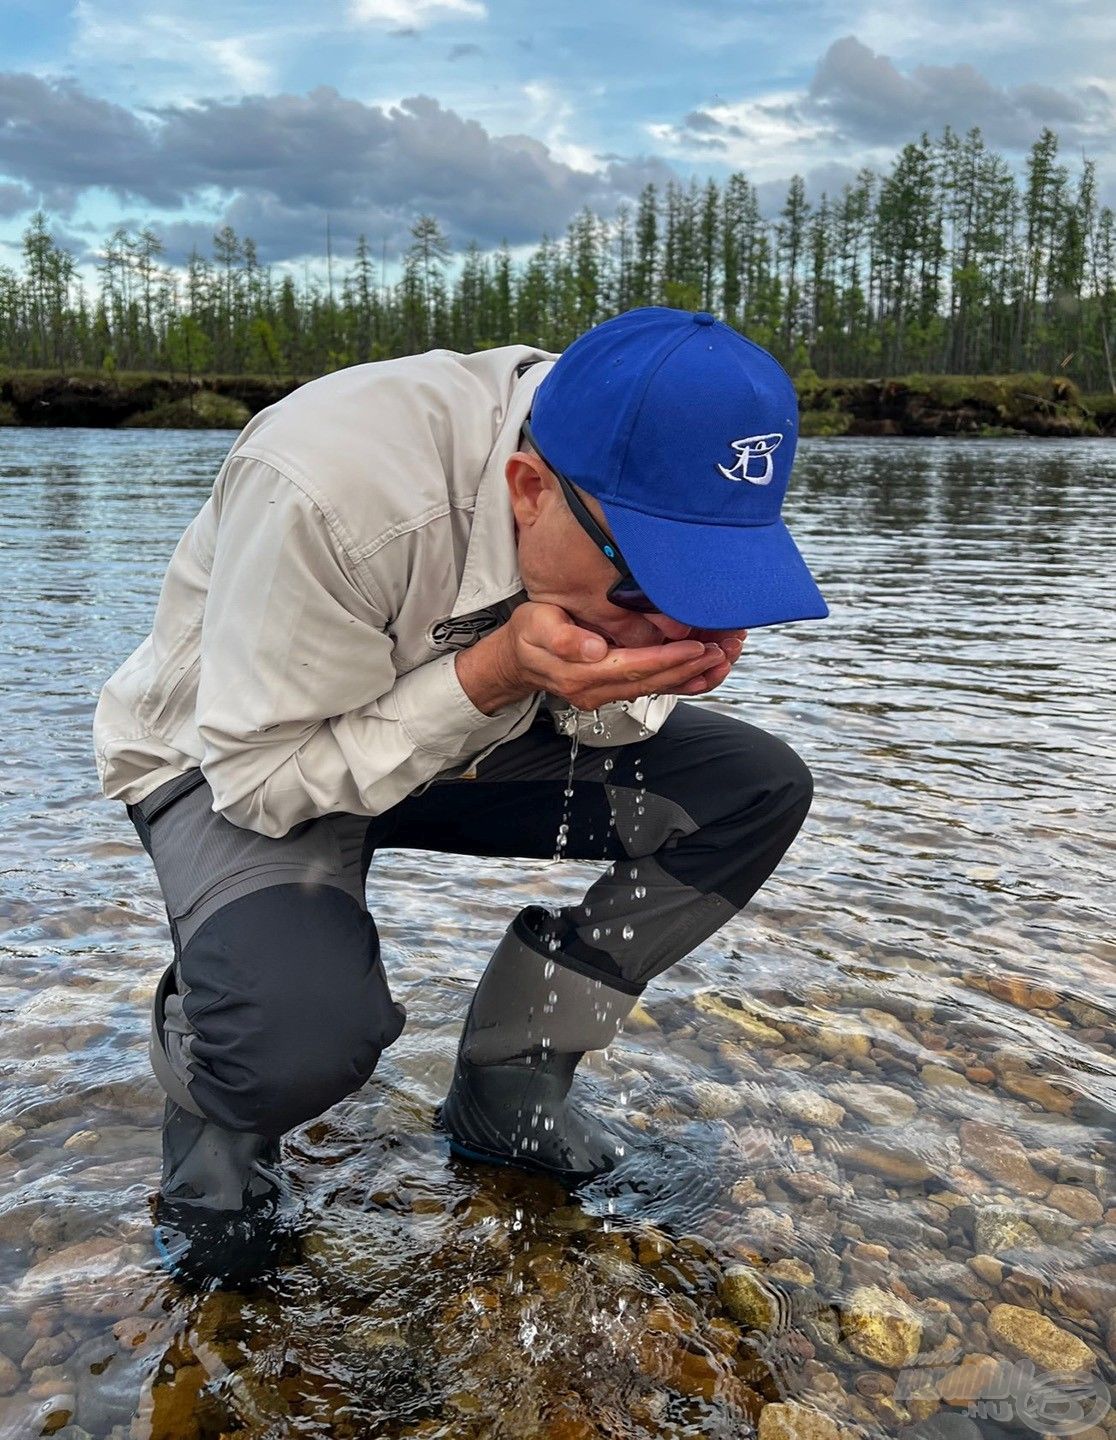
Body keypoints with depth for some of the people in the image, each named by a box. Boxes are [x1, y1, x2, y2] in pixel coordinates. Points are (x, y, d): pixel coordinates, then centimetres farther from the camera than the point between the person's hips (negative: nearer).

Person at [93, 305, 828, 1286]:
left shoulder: (662, 488, -17)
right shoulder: (332, 487, -37)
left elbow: (602, 723, -3)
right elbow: (262, 775, -27)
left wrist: (640, 679, -28)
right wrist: (495, 674, -38)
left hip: (469, 740, 6)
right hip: (237, 759, -5)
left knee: (755, 792, -10)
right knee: (304, 1038, -36)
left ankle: (506, 1088, 4)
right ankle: (216, 1103, 4)